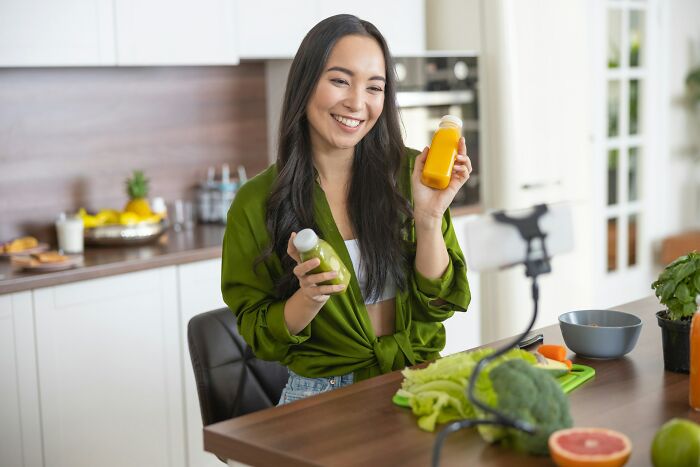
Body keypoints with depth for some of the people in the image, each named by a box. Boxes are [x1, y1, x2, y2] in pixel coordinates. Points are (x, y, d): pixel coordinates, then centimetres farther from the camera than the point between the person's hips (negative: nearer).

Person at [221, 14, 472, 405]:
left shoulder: (409, 174, 0)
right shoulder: (256, 203, -4)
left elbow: (439, 303, -1)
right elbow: (261, 338, 1)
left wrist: (428, 218, -16)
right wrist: (310, 299, -19)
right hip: (323, 394, -1)